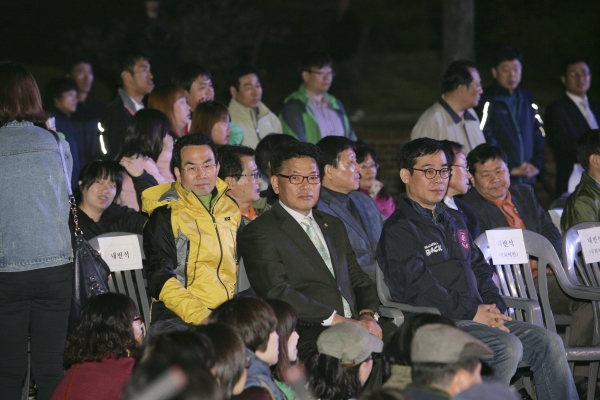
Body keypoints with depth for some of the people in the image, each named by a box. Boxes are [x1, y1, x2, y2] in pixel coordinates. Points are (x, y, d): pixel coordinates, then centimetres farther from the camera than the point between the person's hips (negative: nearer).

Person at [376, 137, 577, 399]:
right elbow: (417, 286, -15)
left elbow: (480, 269, 25)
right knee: (508, 347, -30)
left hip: (479, 317, 8)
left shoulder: (452, 223, 26)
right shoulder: (398, 230, -4)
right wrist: (472, 313, -16)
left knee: (549, 343, -6)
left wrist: (494, 307, 4)